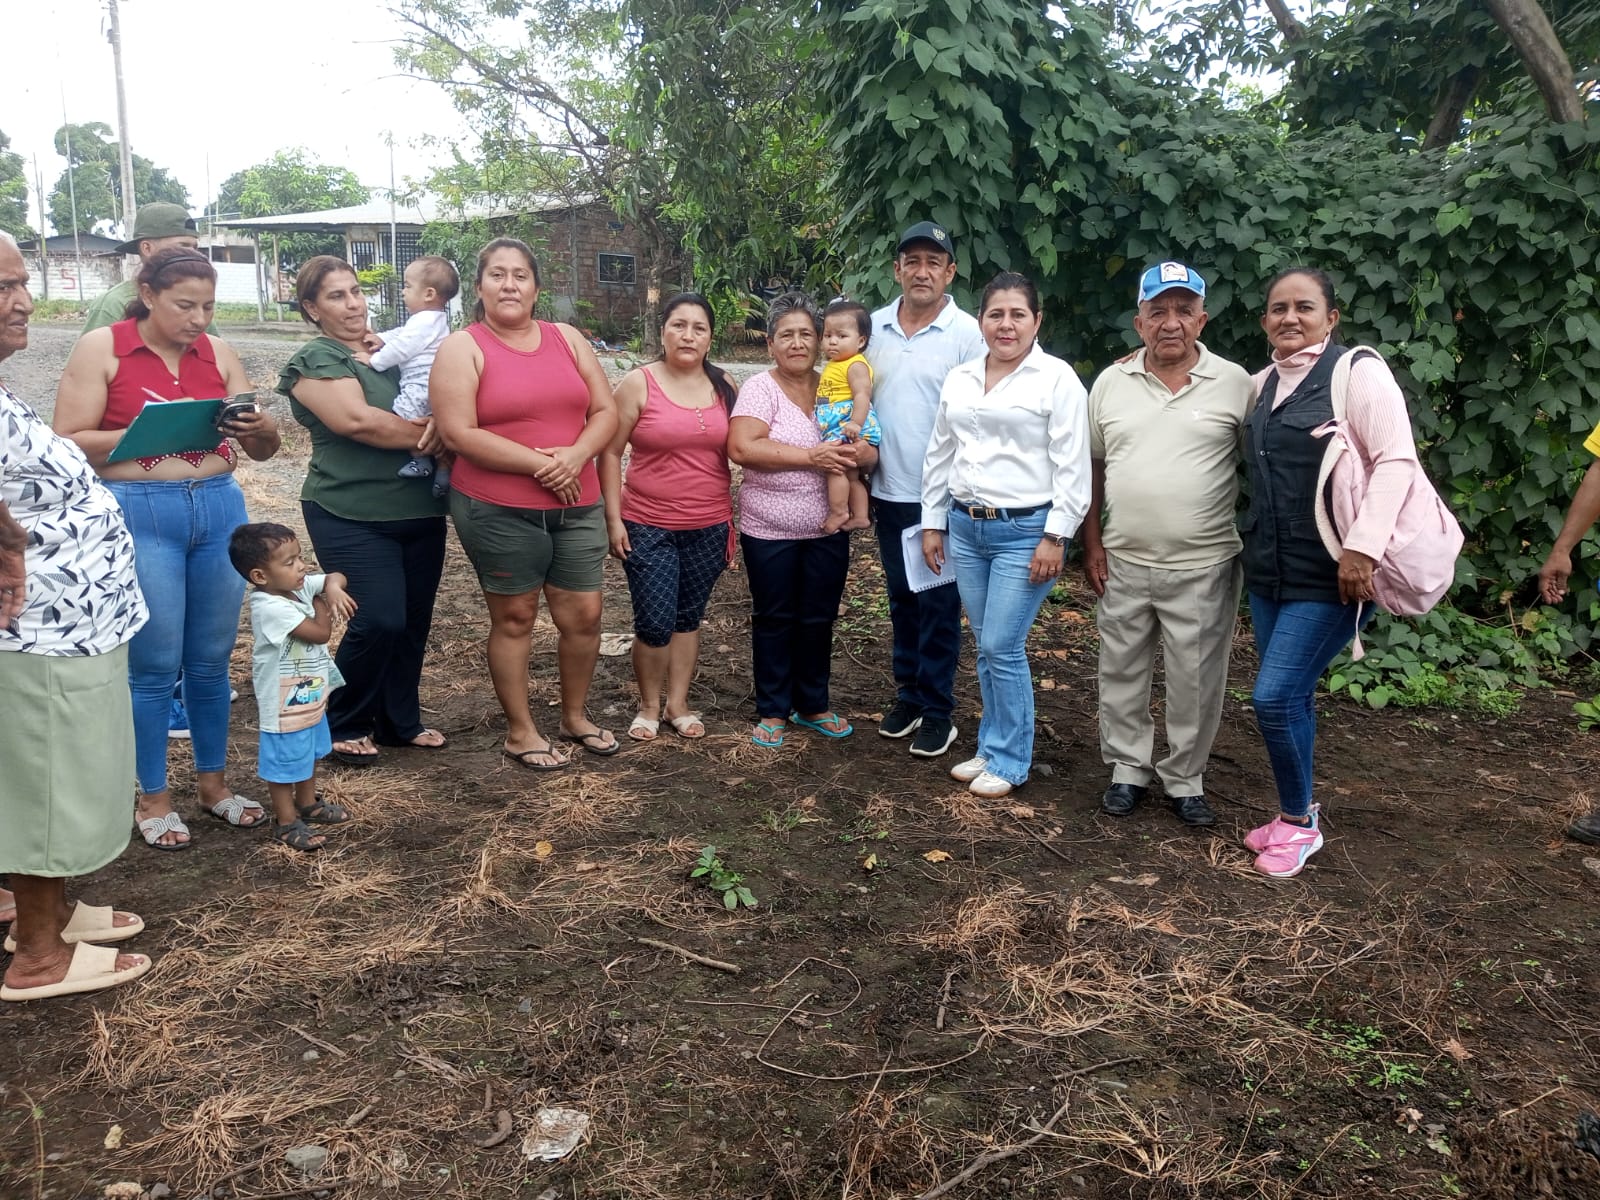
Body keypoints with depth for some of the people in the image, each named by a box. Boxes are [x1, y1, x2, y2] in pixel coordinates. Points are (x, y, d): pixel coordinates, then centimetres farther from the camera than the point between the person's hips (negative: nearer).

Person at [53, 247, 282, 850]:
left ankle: (212, 781, 27)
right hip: (139, 515, -4)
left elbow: (263, 449, 11)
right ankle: (153, 797, 19)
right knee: (155, 665, 2)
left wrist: (261, 427, -12)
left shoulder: (218, 353, 8)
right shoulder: (100, 348, -3)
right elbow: (68, 442, -8)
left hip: (220, 509, 4)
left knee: (211, 659, 10)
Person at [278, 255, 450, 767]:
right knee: (379, 621, -12)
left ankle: (400, 720, 25)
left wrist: (439, 426, -11)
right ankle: (343, 726, 9)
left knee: (414, 622, 8)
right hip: (354, 518, -6)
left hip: (421, 510, 6)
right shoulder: (315, 359, -4)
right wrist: (426, 436, -10)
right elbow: (357, 420, -19)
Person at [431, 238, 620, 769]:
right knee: (514, 618, 7)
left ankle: (575, 716, 30)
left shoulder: (568, 338, 9)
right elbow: (460, 434, -15)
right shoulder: (462, 348, -5)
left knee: (583, 615, 8)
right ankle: (520, 731, 22)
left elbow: (605, 412, 6)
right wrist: (540, 464, -17)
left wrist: (576, 456, -14)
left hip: (577, 505, 4)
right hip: (498, 511, -4)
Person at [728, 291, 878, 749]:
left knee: (818, 619, 14)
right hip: (769, 531, -4)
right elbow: (742, 447, -22)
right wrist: (810, 457, -23)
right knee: (774, 619, 9)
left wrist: (863, 454, -19)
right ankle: (772, 711, 23)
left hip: (827, 530, 4)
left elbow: (867, 447, 7)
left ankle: (812, 705, 30)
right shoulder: (760, 388, -8)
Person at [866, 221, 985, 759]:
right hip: (888, 491, 5)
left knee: (938, 604, 2)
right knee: (901, 599, 14)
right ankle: (908, 696, 27)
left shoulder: (967, 334, -7)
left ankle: (938, 710, 13)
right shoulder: (875, 327, 6)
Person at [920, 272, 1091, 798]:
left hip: (1025, 532, -5)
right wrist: (932, 523, 14)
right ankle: (992, 748, 25)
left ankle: (1009, 760, 10)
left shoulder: (1057, 378, -6)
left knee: (1002, 647, -5)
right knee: (986, 646, 12)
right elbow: (940, 455, 16)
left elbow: (1071, 466, -10)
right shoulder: (959, 380, 10)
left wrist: (1055, 538, -14)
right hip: (965, 527, 6)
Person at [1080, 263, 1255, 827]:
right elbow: (1092, 467, 9)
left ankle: (1185, 780, 25)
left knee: (1195, 682, 7)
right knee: (1122, 674, 13)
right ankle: (1128, 769, 30)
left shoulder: (1236, 384, -4)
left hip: (1203, 568, -2)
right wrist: (1092, 544, 5)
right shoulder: (1110, 383, 3)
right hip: (1123, 564, 2)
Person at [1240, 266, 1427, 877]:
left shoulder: (1358, 371, -9)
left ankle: (1299, 821, 11)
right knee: (1291, 697, 13)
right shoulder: (1262, 384, 12)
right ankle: (1294, 813, 29)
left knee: (1274, 696, -10)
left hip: (1330, 576, -7)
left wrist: (1363, 546, -25)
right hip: (1267, 571, 7)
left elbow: (1395, 460, -17)